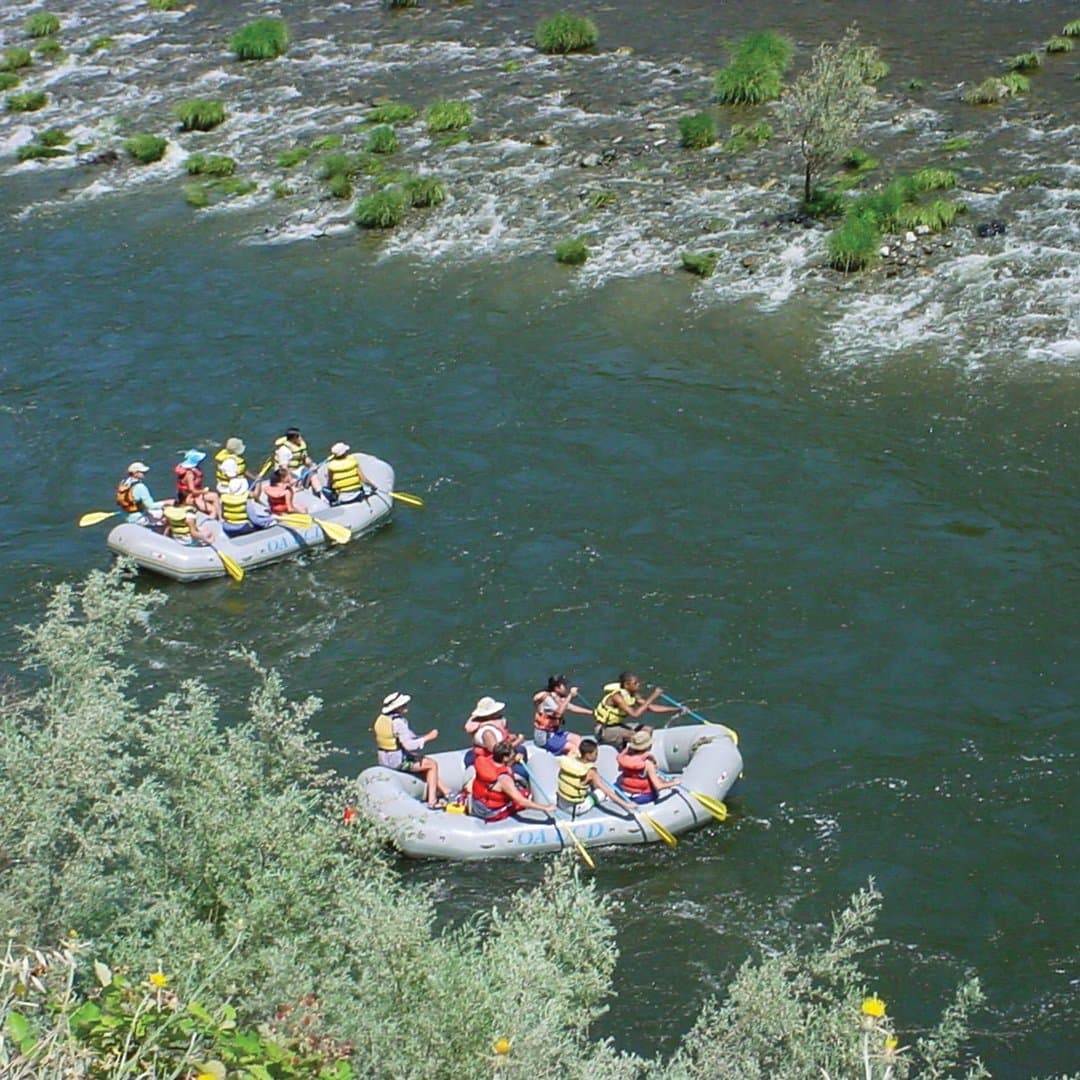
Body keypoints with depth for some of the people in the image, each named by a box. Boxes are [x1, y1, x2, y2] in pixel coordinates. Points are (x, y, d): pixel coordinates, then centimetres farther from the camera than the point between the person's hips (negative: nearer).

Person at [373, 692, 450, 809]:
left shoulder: (381, 719, 3)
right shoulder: (398, 722, -25)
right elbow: (409, 745, -28)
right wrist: (428, 737, -18)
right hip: (398, 761, -9)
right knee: (432, 764, 6)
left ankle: (445, 791, 29)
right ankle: (432, 800, 7)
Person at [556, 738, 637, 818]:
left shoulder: (566, 760, -13)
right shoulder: (590, 772, -26)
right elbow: (607, 792, -25)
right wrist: (625, 805, -24)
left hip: (561, 803, 5)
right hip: (577, 809, -5)